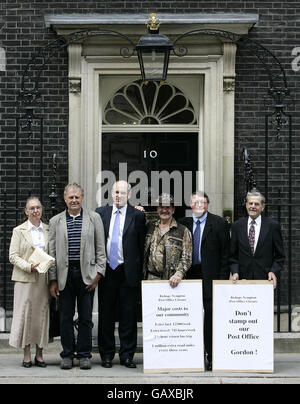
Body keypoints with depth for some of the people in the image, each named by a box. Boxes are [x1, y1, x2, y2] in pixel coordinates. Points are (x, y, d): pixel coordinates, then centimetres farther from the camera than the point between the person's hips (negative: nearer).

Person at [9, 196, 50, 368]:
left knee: (42, 314, 2)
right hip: (25, 278, -2)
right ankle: (27, 355, 6)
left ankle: (39, 354, 11)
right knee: (25, 313, -2)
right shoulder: (19, 231, 5)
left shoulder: (49, 230, 10)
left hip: (44, 279, 2)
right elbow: (13, 256, -1)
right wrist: (29, 266, -16)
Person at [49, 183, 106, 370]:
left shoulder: (94, 218, 6)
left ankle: (84, 354, 11)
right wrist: (53, 279, 2)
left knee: (85, 318, 3)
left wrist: (98, 273, -4)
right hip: (64, 274, 1)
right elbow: (52, 252, 8)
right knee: (65, 317, 4)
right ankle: (67, 354, 13)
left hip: (86, 274, -1)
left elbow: (101, 249, 5)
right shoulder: (55, 221, 9)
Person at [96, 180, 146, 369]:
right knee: (106, 314, 7)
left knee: (129, 315, 3)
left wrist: (139, 273, -2)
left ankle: (127, 355, 12)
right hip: (106, 270, 2)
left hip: (128, 272, -2)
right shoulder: (101, 213, 8)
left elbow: (141, 246, 2)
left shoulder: (137, 216, 2)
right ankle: (107, 355, 16)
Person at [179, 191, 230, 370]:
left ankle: (212, 357, 3)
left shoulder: (219, 223, 1)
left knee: (211, 316, -4)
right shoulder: (183, 223, 12)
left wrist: (223, 279, -6)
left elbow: (226, 253, -1)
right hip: (190, 275, 3)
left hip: (211, 277, -3)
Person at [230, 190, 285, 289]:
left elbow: (279, 256, 4)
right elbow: (233, 255, 10)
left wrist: (273, 271, -11)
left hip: (265, 279, -1)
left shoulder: (273, 225, 0)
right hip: (243, 278, 2)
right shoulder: (237, 226, 7)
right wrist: (235, 272, -5)